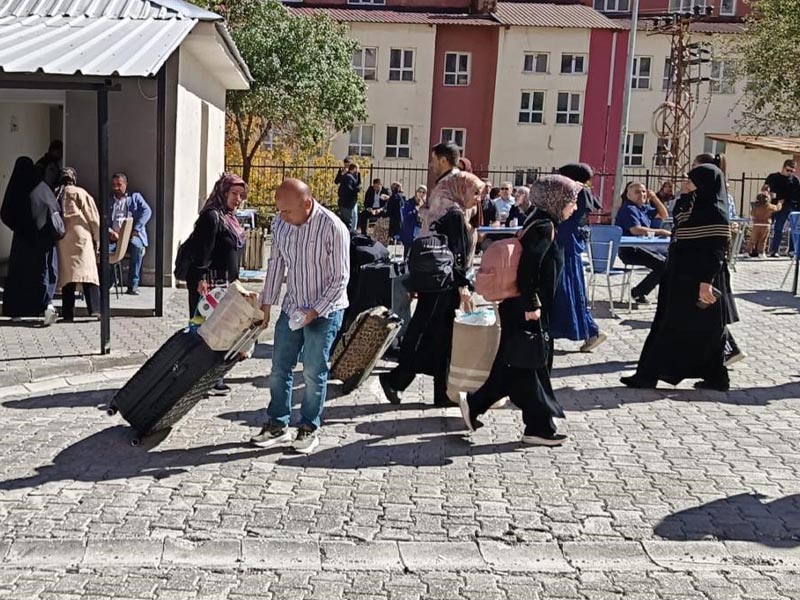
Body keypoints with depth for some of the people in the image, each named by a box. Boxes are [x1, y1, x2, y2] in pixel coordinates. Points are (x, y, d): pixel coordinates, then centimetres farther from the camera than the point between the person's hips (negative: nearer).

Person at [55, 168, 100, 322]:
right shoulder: (80, 193, 7)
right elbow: (94, 219, 4)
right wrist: (97, 240, 11)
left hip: (61, 240, 3)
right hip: (80, 237, -3)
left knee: (66, 274, 5)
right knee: (88, 272, -8)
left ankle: (68, 313, 2)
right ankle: (94, 309, -20)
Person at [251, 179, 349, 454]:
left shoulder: (333, 228, -20)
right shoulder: (279, 223, -4)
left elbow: (340, 278, -15)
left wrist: (316, 311, -18)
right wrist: (267, 303, 8)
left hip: (325, 310, -5)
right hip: (291, 307, 5)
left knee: (313, 372, 0)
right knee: (279, 368, 9)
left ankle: (309, 429, 17)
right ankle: (277, 424, 24)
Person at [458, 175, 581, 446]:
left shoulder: (541, 223, 13)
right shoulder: (544, 227, -16)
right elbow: (528, 267, -23)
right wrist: (531, 305, -22)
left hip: (523, 308, 10)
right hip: (527, 312, -10)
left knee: (511, 365, 15)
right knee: (532, 367, -1)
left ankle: (474, 404, 21)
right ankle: (539, 428, 8)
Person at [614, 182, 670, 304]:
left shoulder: (644, 207, 13)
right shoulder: (629, 209, -15)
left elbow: (663, 215, 21)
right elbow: (635, 229, -30)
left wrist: (654, 198, 7)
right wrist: (660, 232, -26)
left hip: (641, 247, 10)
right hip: (629, 250, -10)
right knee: (664, 266, -18)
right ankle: (639, 292, -7)